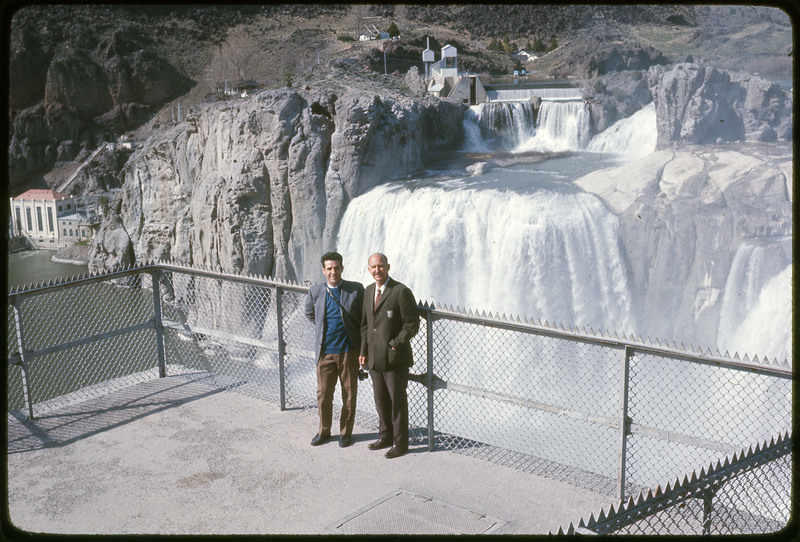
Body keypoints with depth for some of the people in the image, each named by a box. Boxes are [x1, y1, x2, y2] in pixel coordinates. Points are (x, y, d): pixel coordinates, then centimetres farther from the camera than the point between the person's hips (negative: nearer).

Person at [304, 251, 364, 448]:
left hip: (349, 351, -1)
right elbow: (310, 314, 21)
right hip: (325, 352, 2)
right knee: (323, 394, 8)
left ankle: (346, 432, 24)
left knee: (349, 395, 8)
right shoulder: (315, 292, 1)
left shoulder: (357, 290, -4)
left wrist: (363, 348, 5)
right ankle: (324, 431, 26)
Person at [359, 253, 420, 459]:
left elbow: (412, 324, -12)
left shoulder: (401, 291, -12)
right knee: (380, 400, 16)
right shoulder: (368, 292, 10)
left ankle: (400, 443, 15)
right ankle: (385, 436, 32)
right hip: (375, 357, 7)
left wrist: (395, 344, -15)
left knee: (397, 400, 3)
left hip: (395, 358, -6)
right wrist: (364, 351, 10)